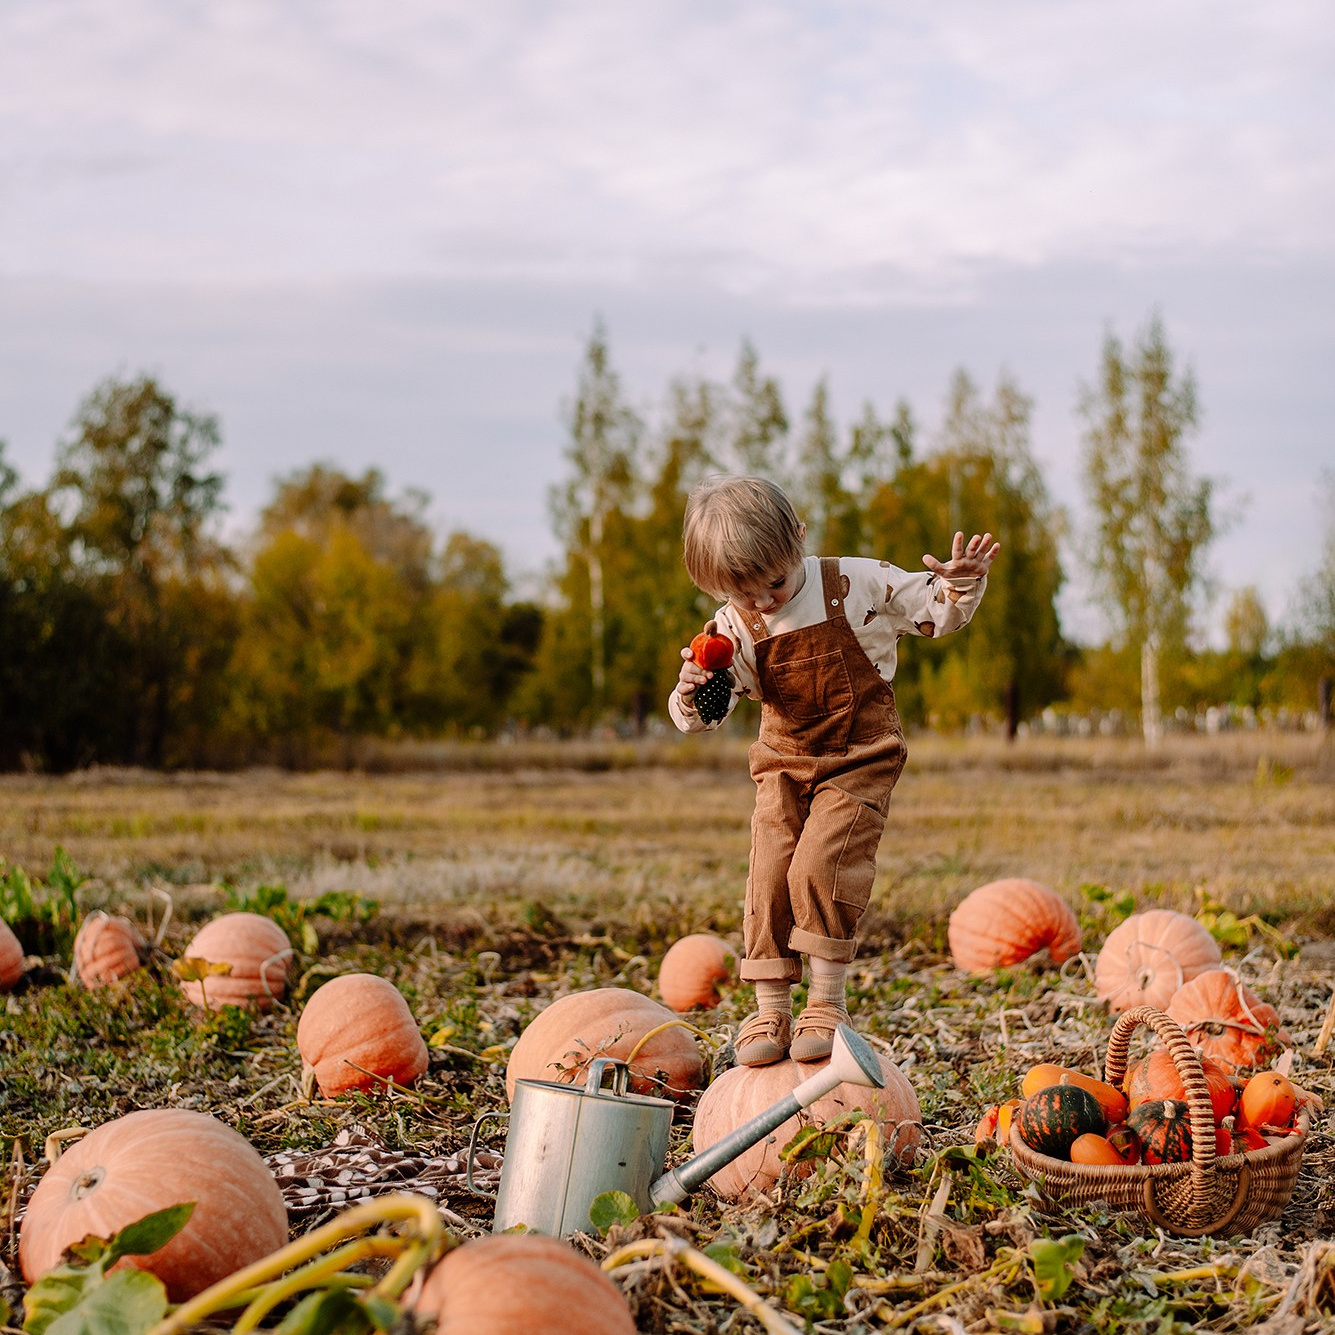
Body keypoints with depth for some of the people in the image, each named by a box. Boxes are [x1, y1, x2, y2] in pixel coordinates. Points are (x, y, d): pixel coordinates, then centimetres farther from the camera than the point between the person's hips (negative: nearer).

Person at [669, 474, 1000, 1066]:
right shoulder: (734, 628, -6)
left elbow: (934, 613, 0)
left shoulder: (858, 584, -11)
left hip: (859, 760, -4)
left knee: (818, 868, -19)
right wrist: (691, 692, -31)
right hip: (783, 767, 4)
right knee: (767, 878, -4)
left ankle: (827, 1001, -4)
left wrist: (960, 584, -22)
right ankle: (771, 1008, 7)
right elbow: (702, 715, -7)